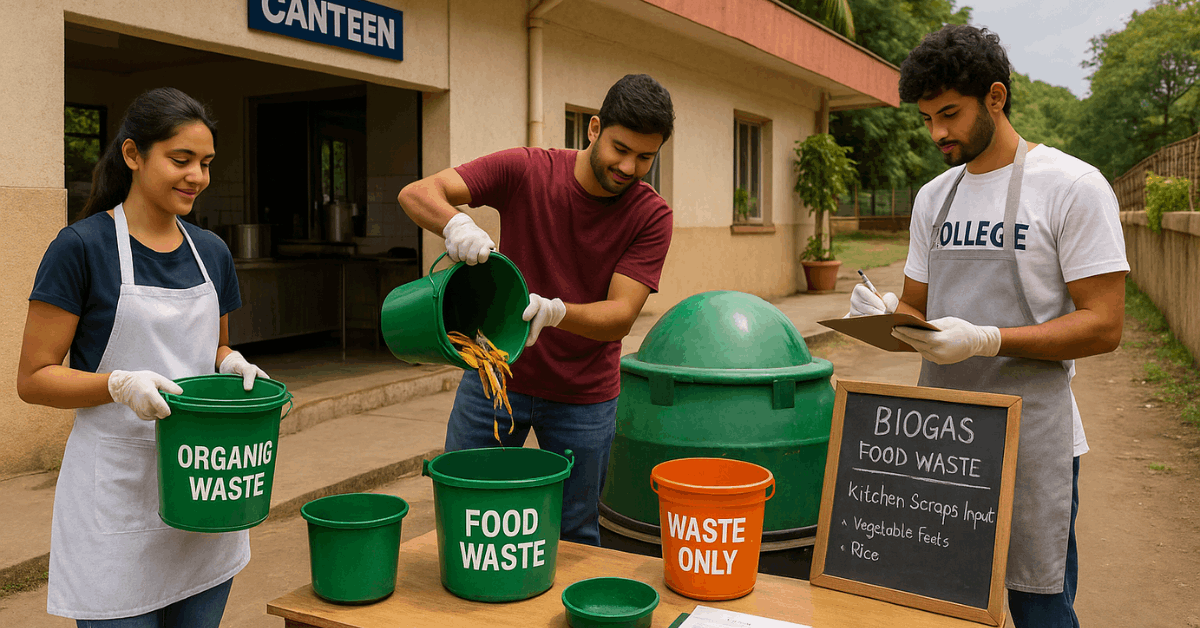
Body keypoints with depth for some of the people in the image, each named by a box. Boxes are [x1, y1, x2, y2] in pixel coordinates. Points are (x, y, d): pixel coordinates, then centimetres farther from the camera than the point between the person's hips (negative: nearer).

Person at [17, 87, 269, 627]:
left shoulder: (211, 252, 7)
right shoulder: (81, 247, -10)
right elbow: (33, 379, -8)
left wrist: (232, 364, -2)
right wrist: (121, 385, -24)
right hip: (118, 493, -5)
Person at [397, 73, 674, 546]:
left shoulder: (651, 216, -11)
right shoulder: (525, 170, -12)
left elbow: (621, 315, -18)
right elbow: (416, 194, -17)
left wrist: (553, 311, -38)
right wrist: (455, 222, -40)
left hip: (582, 397, 0)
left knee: (575, 536, 10)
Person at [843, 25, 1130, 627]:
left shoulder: (1073, 187, -7)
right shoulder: (934, 197, 11)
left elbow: (1103, 325, -11)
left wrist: (985, 339, -23)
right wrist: (888, 313, -7)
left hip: (1029, 439, -5)